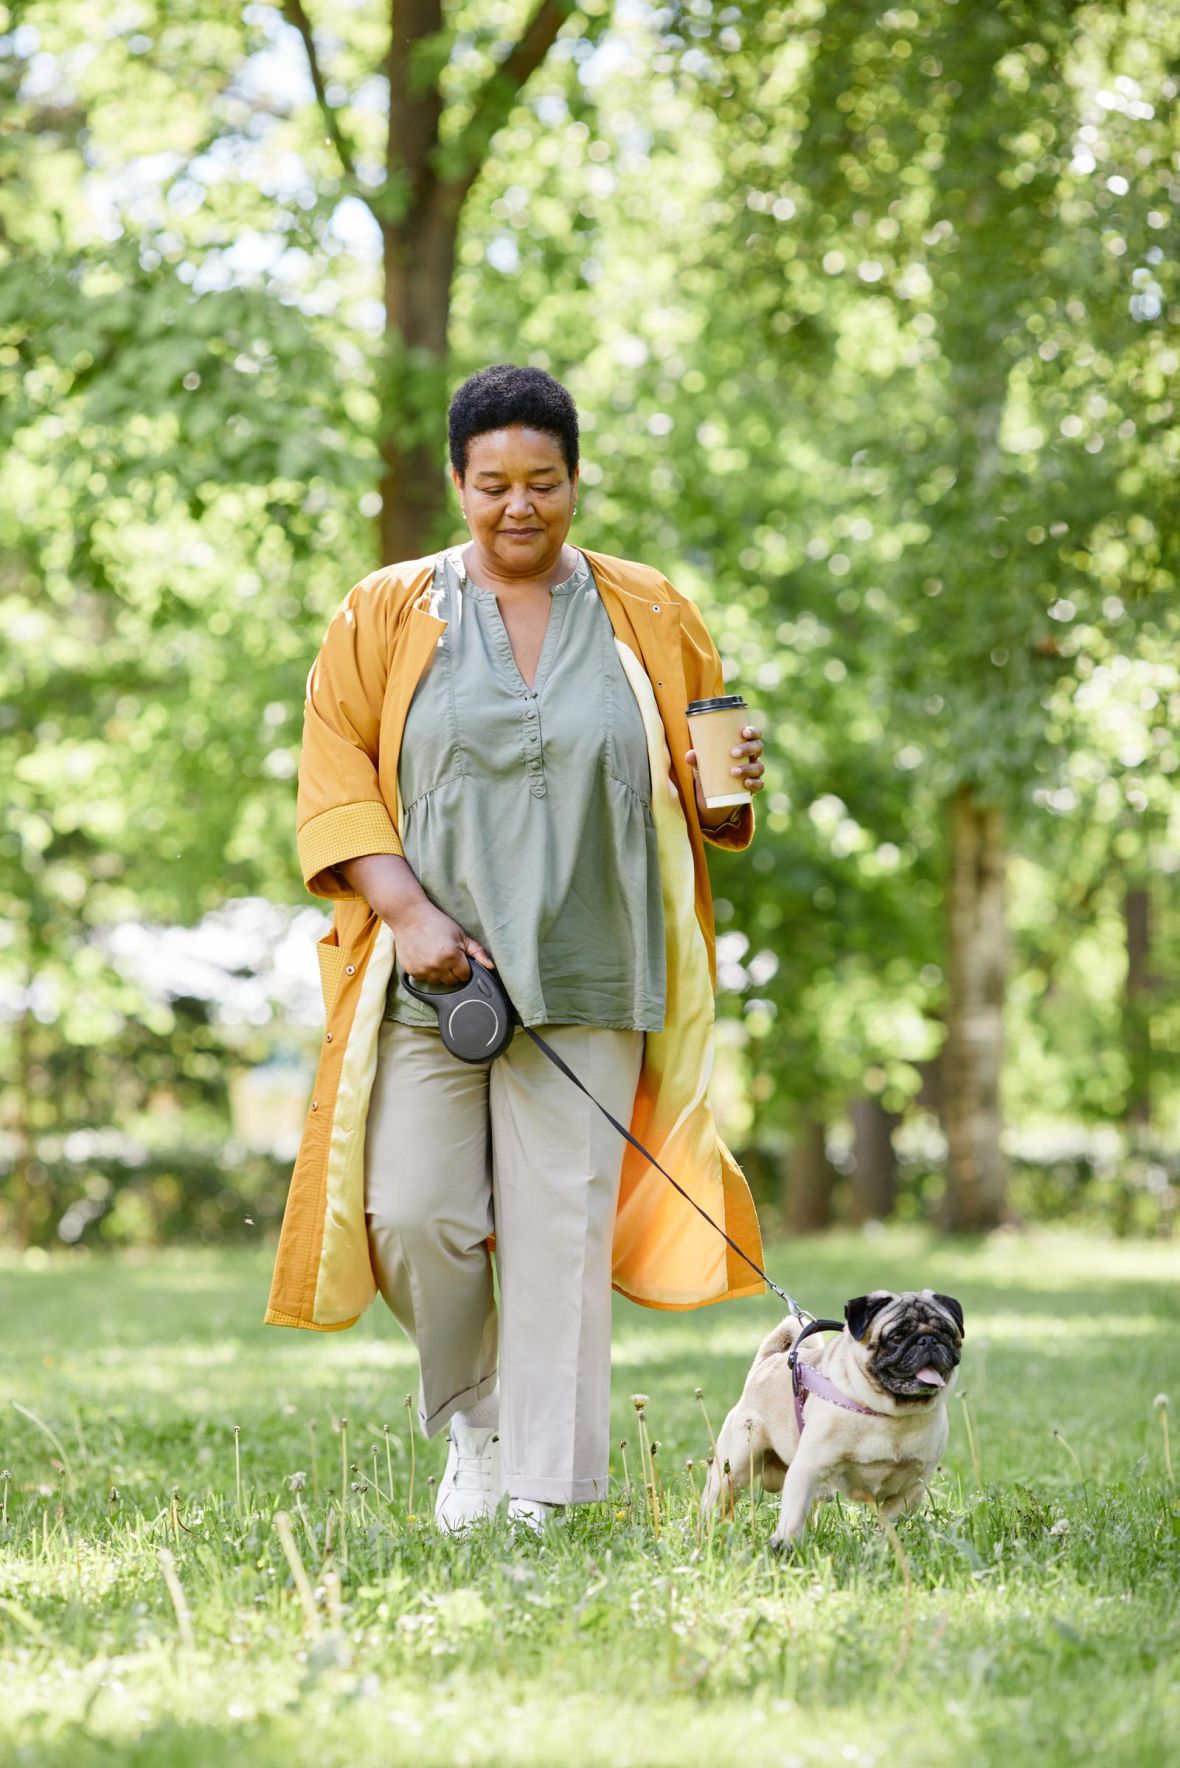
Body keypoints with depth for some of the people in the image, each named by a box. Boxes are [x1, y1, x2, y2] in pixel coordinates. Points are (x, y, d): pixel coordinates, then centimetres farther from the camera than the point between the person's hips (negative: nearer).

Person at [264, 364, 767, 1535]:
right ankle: (470, 1411, 25)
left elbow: (694, 787, 16)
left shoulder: (648, 617, 10)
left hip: (587, 977, 0)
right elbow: (335, 779, 1)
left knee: (561, 1228, -4)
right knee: (415, 1216, -4)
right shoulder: (387, 615, 6)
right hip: (431, 972, 0)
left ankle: (545, 1491, 2)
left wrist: (726, 787, -9)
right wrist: (410, 913, -12)